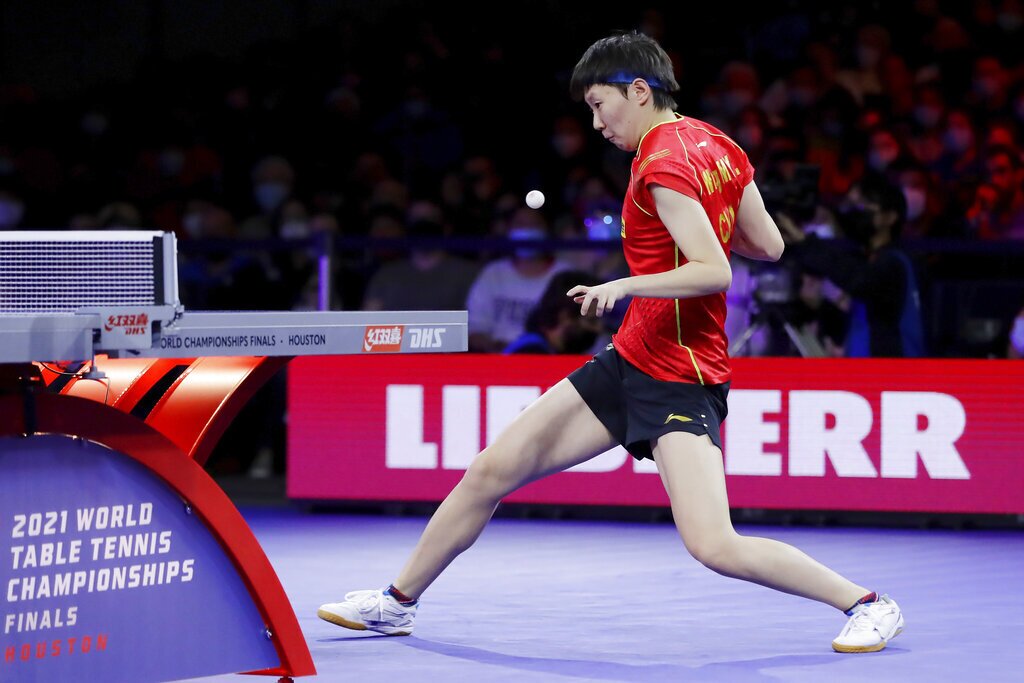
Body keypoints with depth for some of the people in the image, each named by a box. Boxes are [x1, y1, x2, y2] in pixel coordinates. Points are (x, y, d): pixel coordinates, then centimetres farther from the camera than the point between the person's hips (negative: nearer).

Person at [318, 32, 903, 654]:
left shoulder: (663, 164, -18)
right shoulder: (718, 146, 8)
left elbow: (715, 272, -27)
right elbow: (770, 246, 13)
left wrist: (625, 285, -29)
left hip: (681, 382, -10)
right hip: (629, 362, 10)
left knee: (713, 545, -22)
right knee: (492, 470, 10)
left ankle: (867, 604, -6)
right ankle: (400, 602, 25)